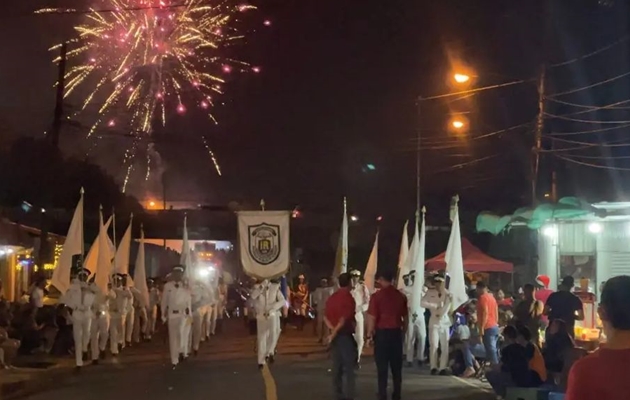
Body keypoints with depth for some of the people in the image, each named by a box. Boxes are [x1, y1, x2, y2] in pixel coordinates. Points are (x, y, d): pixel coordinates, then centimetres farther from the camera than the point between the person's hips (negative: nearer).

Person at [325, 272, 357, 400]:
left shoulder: (332, 297, 11)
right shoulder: (349, 298, -13)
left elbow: (326, 317, 8)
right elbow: (344, 320, -19)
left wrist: (333, 329, -4)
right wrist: (334, 334, -11)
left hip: (335, 335, 7)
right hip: (345, 335, -7)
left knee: (337, 366, 10)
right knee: (349, 367, -3)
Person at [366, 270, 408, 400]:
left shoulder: (377, 296, -10)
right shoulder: (401, 296, 5)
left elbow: (372, 318, -12)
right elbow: (405, 318, 11)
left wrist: (369, 334, 0)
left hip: (382, 332, -4)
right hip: (396, 332, 4)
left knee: (382, 366, 2)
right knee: (396, 366, 10)